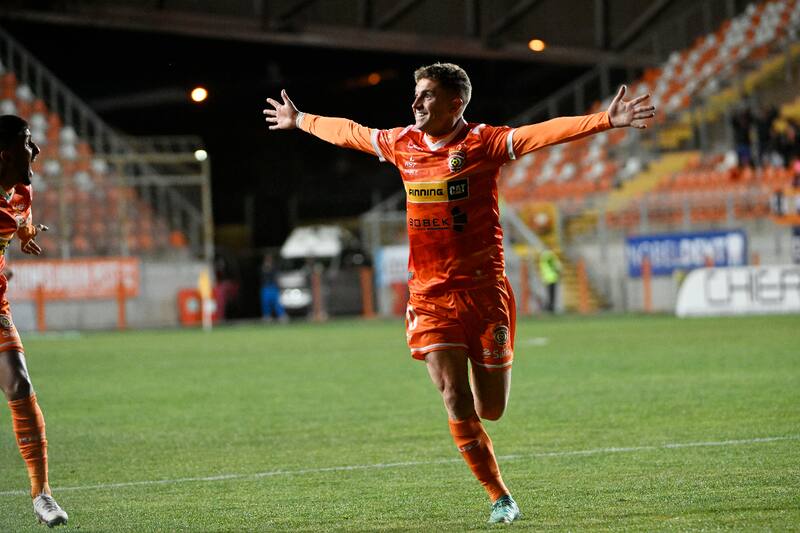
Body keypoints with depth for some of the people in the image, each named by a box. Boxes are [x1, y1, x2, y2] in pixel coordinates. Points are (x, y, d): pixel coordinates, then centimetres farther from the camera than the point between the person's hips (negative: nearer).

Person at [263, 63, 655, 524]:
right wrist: (299, 120, 37)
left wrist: (607, 120, -33)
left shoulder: (483, 143, -8)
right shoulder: (402, 144, 7)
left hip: (484, 291, -3)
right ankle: (500, 497, 1)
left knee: (491, 410, 0)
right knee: (455, 399, -10)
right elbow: (348, 132, 24)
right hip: (429, 293, 3)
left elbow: (547, 132, -21)